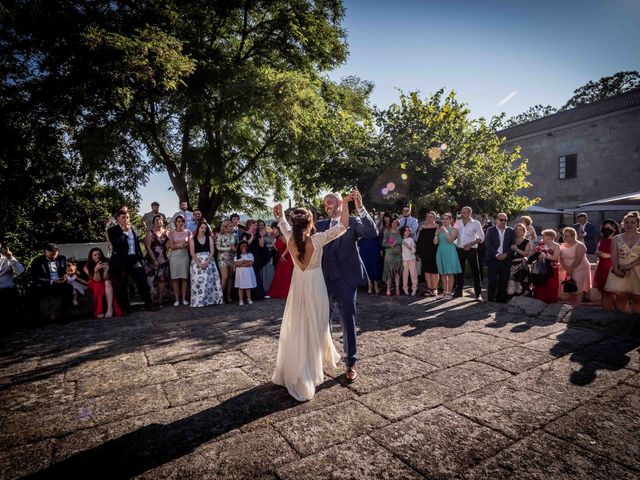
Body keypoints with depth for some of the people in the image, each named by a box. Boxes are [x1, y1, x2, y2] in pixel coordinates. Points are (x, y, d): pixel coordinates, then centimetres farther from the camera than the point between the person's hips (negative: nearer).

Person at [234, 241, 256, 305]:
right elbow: (236, 263, -5)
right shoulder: (237, 255, 7)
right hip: (240, 272, 0)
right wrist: (243, 261, -12)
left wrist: (241, 264, -11)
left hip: (248, 272, 0)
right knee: (240, 286, 1)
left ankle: (249, 299, 14)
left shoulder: (250, 254, 3)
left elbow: (250, 263, -9)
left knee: (248, 286, 4)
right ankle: (241, 300, 6)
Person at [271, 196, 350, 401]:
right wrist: (345, 203, -11)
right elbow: (343, 226, -17)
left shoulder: (290, 239, -9)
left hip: (298, 286, 4)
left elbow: (285, 227, 15)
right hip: (315, 286, -4)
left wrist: (280, 215, 30)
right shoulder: (317, 240, -21)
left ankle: (290, 372, 30)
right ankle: (306, 378, 22)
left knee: (295, 328, 16)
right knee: (313, 329, 10)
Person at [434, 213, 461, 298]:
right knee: (443, 273, 8)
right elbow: (435, 242, 3)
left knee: (450, 273, -2)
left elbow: (450, 240, -16)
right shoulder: (439, 229, 11)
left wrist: (445, 230, -16)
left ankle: (449, 292, 3)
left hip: (449, 252, -4)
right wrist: (437, 233, -8)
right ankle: (444, 292, 15)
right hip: (441, 252, 4)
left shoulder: (453, 230, 0)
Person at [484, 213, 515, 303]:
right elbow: (488, 244, -5)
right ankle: (490, 301, 6)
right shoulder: (490, 230, 4)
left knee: (504, 282, 3)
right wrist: (497, 254, -14)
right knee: (492, 281, -4)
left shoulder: (510, 231, 11)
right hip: (493, 259, -2)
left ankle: (501, 300, 14)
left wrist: (506, 254, -9)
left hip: (506, 260, 2)